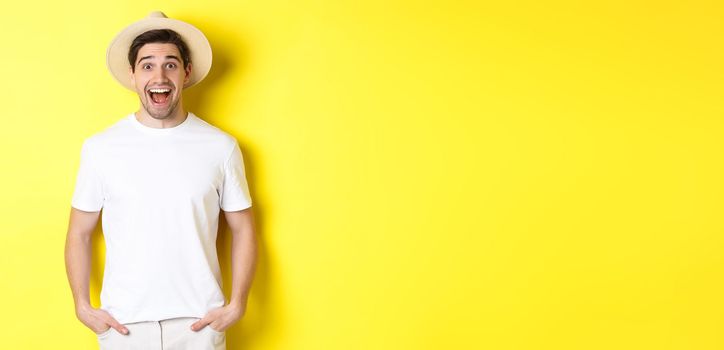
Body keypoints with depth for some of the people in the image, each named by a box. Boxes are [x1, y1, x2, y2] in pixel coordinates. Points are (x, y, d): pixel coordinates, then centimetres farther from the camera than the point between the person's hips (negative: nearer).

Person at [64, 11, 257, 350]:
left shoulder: (221, 147, -3)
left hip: (198, 320, 0)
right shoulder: (100, 147, -3)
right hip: (122, 321, 0)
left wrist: (236, 305, -3)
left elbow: (242, 229, 4)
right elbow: (79, 234, 5)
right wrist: (83, 307, -1)